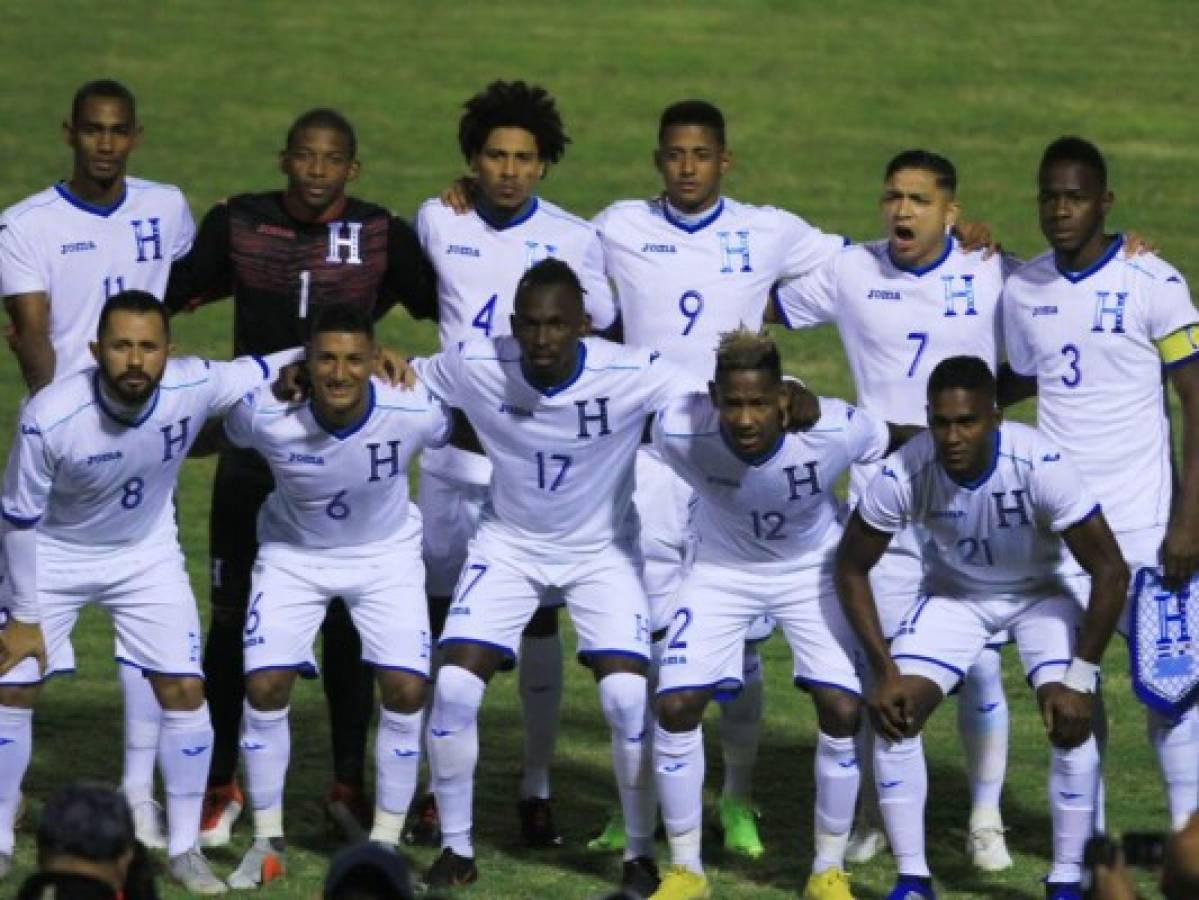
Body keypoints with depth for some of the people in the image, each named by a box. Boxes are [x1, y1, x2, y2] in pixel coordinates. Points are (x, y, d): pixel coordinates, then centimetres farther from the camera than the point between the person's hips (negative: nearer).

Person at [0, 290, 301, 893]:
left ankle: (184, 849, 11)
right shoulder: (49, 418, -33)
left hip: (147, 554, 2)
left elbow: (287, 365, -11)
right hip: (53, 555, -2)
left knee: (183, 691, -4)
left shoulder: (195, 388, -28)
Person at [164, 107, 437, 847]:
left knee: (349, 620, 2)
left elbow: (447, 309, 8)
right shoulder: (237, 225, 0)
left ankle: (349, 785, 14)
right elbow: (170, 297, 5)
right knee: (233, 616, 3)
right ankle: (222, 785, 15)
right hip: (253, 447, 0)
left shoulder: (384, 237, -2)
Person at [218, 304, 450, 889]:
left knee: (405, 689, -11)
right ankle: (267, 841, 7)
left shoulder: (413, 413, -28)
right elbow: (212, 440, -6)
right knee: (264, 686, -11)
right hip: (293, 553, 0)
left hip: (386, 555, 0)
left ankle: (386, 841, 6)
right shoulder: (265, 414, -29)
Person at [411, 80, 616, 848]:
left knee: (539, 617, 1)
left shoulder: (576, 240, -3)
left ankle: (538, 789, 8)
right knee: (445, 613, 2)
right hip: (457, 447, 2)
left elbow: (610, 337, 6)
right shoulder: (438, 223, 1)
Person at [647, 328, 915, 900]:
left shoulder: (836, 431, -34)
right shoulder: (678, 432, -32)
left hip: (813, 568, 0)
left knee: (842, 709, -13)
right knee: (676, 705, -12)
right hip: (722, 569, 0)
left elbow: (914, 445, -13)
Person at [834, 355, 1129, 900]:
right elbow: (852, 568, -12)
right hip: (953, 592, 2)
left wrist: (1079, 679, -26)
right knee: (894, 716, -14)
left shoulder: (1040, 465, -35)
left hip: (1040, 592, -2)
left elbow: (1110, 571, -25)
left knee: (1072, 723, -19)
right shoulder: (903, 475, -29)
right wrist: (885, 672, -17)